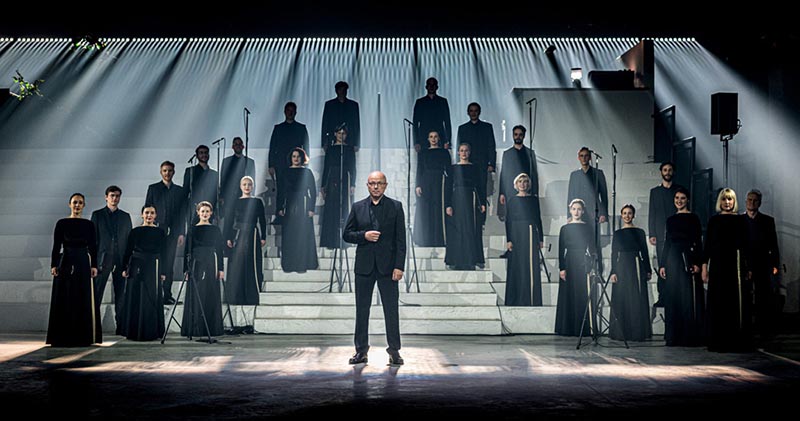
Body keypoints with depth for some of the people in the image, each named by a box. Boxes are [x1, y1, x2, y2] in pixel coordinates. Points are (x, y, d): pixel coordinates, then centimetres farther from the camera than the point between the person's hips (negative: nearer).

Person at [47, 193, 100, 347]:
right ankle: (63, 337, 7)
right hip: (66, 262, -1)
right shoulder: (62, 223, 3)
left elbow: (93, 247, 6)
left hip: (83, 263, 1)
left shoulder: (89, 224, 7)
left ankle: (83, 336, 8)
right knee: (64, 299, 0)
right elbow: (56, 246, 1)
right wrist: (54, 265, -7)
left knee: (84, 299, 1)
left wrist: (94, 265, -2)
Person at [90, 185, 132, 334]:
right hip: (102, 259, -2)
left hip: (120, 259, 2)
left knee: (120, 295, 3)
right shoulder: (97, 215, 7)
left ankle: (120, 326, 8)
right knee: (96, 294, -3)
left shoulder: (125, 216, 13)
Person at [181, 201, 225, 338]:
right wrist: (186, 270, -3)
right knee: (195, 297, -2)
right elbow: (187, 251, 3)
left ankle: (212, 328, 7)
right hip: (196, 264, -1)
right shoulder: (192, 230, 5)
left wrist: (221, 269, 0)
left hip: (211, 265, 1)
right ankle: (194, 328, 3)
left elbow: (220, 250, 7)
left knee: (212, 297, 2)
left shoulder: (215, 230, 8)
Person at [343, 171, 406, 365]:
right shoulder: (357, 207, 7)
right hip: (364, 266, 2)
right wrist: (364, 236, -11)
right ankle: (361, 350, 16)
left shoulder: (395, 206, 2)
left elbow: (400, 239, -1)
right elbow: (347, 234, 9)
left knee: (391, 309, 0)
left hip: (387, 266, -2)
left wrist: (399, 266, -8)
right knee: (362, 309, 7)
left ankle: (394, 350, 9)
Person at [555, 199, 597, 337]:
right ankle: (568, 329, 6)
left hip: (583, 264, 0)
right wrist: (561, 268, -6)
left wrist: (590, 266, -6)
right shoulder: (565, 229, 6)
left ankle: (585, 328, 3)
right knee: (568, 296, 1)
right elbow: (561, 250, 3)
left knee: (584, 296, -2)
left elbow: (592, 248, 4)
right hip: (569, 263, 1)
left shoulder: (587, 228, 5)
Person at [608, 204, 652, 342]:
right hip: (621, 267, 0)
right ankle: (621, 333, 6)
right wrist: (613, 272, -4)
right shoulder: (617, 233, 8)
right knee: (621, 300, 0)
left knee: (638, 300, -1)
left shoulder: (640, 232, 7)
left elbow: (644, 252, 8)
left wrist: (648, 270, 2)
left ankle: (638, 332, 6)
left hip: (637, 267, 0)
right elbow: (613, 254, 4)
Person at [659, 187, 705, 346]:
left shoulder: (693, 218, 2)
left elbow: (698, 242, -3)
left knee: (689, 298, -5)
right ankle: (674, 336, 9)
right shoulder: (670, 220, 14)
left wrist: (698, 263, -13)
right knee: (673, 297, 4)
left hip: (688, 259, -4)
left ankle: (690, 336, -1)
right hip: (672, 260, 4)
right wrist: (662, 264, 7)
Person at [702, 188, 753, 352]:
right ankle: (719, 342, 6)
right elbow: (707, 244, 4)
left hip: (737, 265, 0)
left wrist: (748, 268, 0)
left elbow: (746, 245, 6)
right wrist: (704, 267, -3)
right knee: (719, 303, 1)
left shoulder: (741, 220, 7)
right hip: (718, 265, 0)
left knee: (738, 302, 0)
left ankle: (739, 341, 7)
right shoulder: (714, 220, 7)